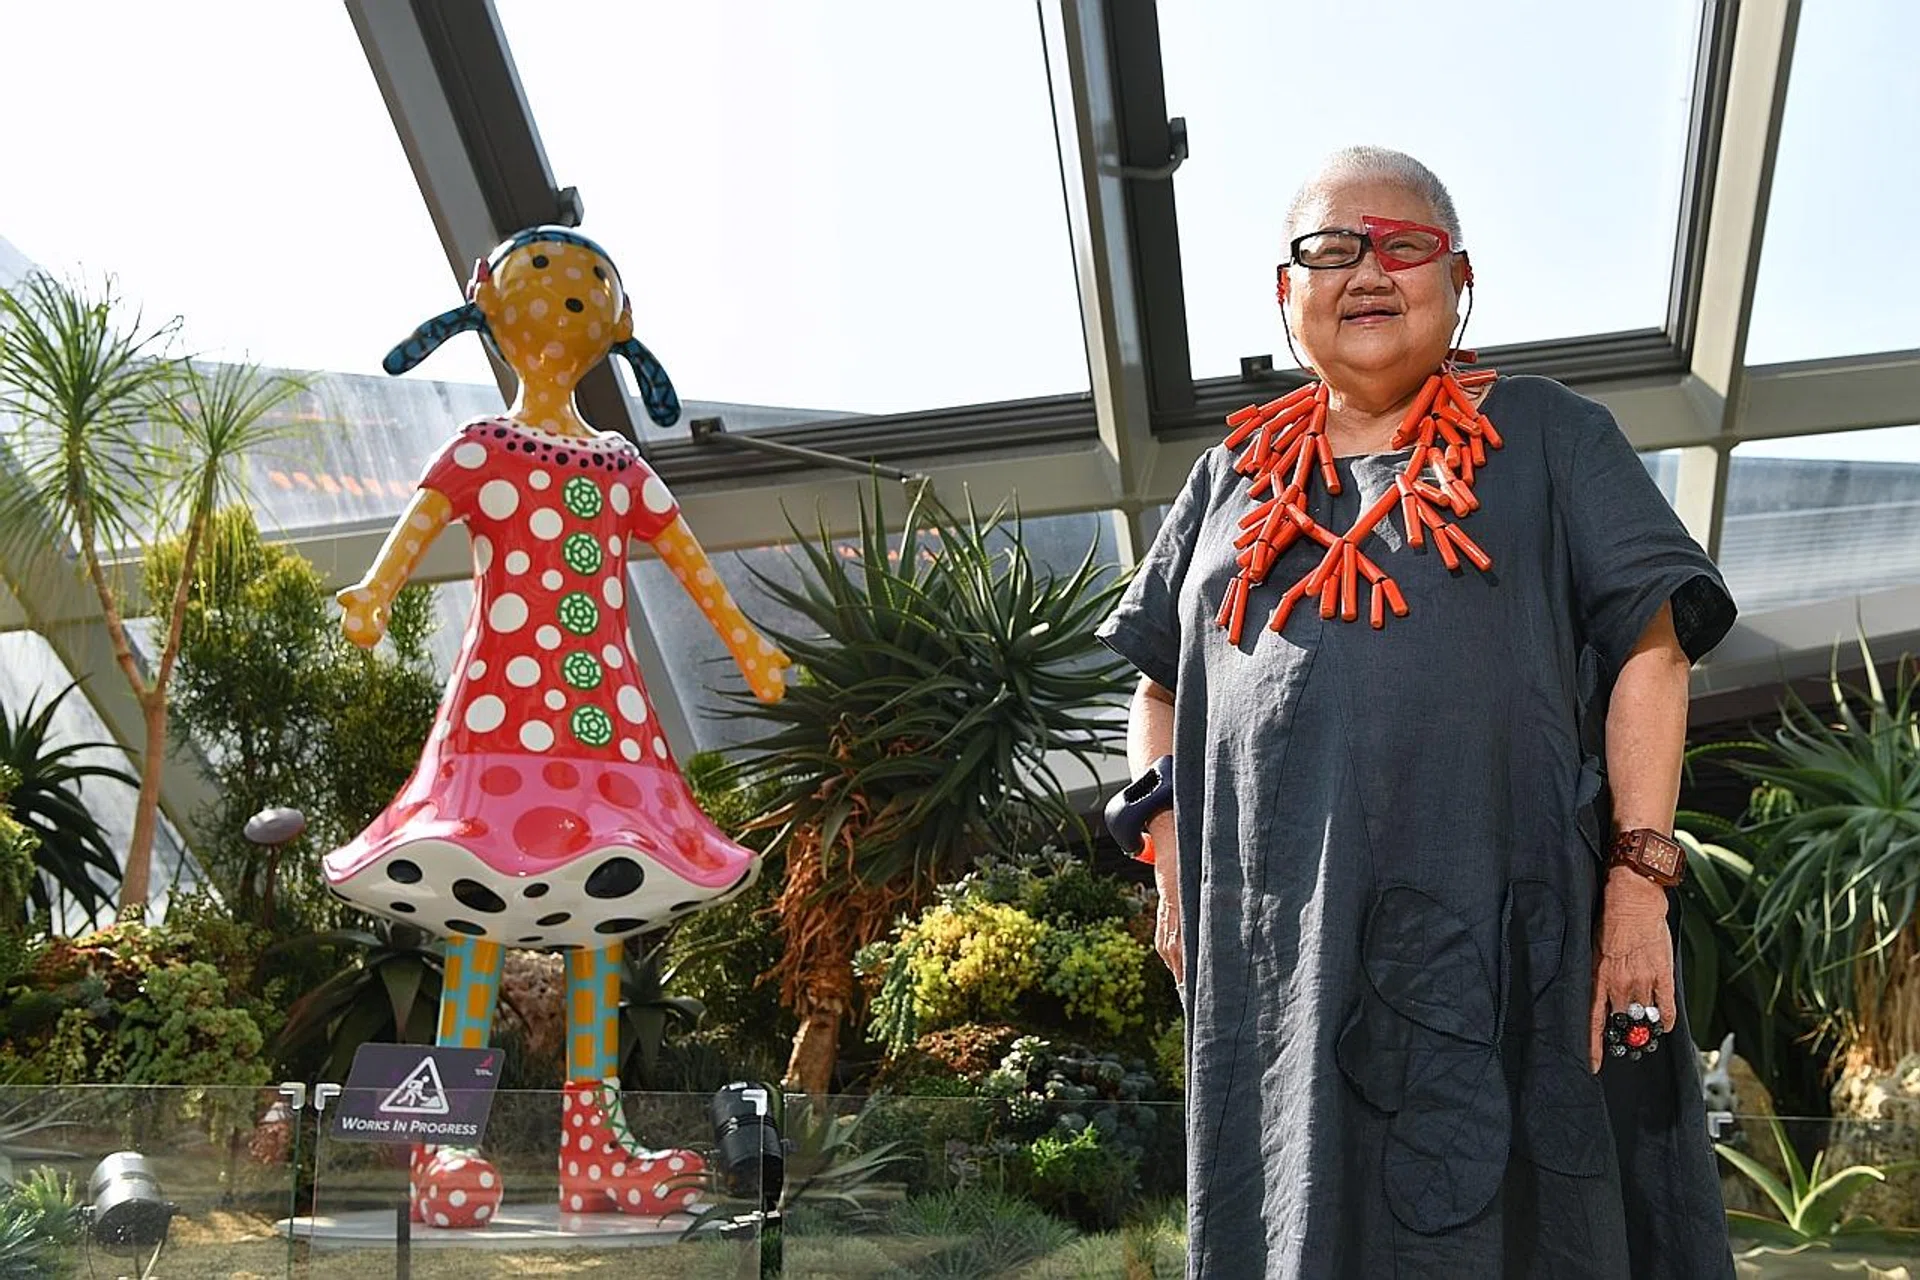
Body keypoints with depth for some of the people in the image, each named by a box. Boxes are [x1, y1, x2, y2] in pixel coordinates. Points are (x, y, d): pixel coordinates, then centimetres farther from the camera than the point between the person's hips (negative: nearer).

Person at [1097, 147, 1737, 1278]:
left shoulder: (1546, 435, 9)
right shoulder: (1235, 477, 19)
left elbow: (1650, 646, 0)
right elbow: (1163, 683, 23)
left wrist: (1639, 881, -11)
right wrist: (1173, 872, 9)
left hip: (1506, 938, -2)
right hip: (1279, 960, 3)